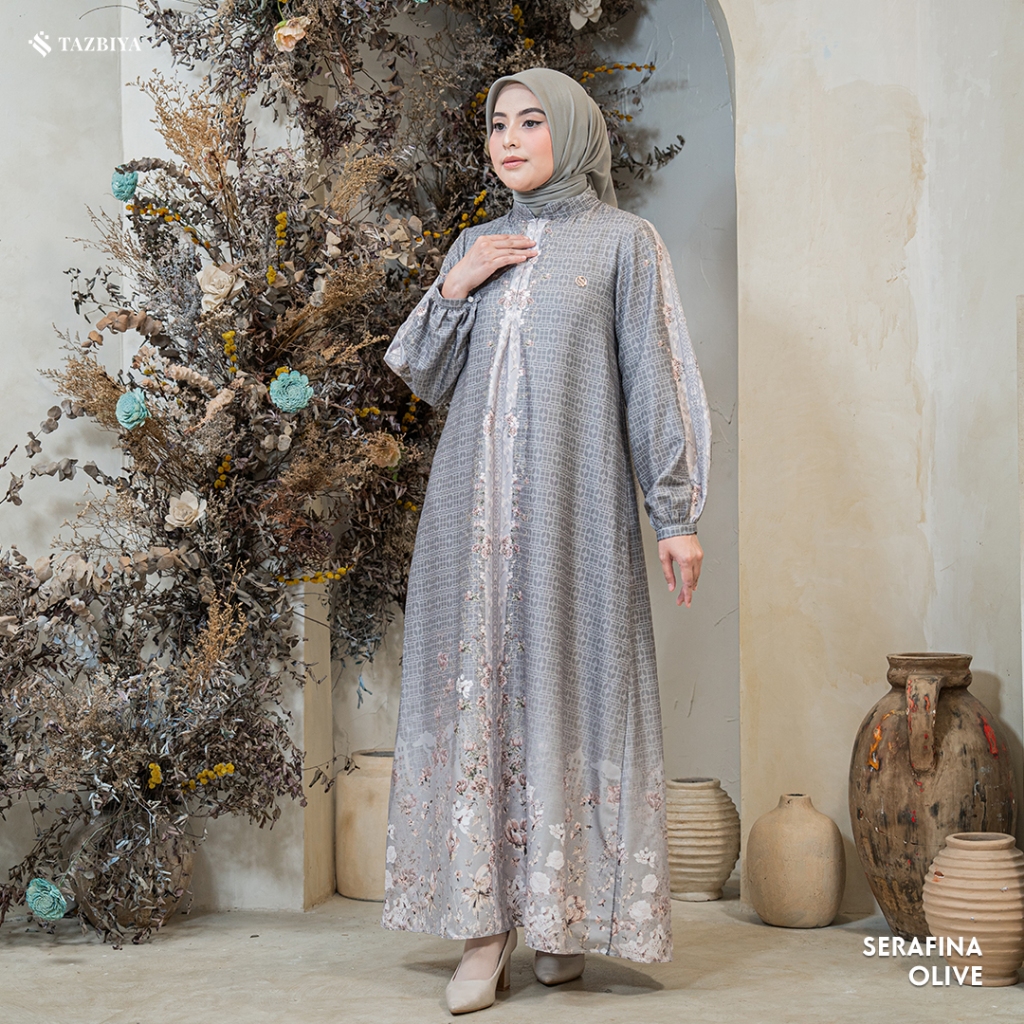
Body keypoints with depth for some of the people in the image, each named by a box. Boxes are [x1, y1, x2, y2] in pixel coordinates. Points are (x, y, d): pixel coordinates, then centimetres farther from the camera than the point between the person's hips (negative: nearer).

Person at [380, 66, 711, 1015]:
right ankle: (485, 923, 3)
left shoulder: (623, 242, 4)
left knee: (567, 688, -2)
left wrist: (676, 512, -7)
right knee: (477, 689, 0)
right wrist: (454, 288, -2)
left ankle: (565, 914, 8)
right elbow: (423, 377, 13)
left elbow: (655, 382, -1)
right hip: (475, 508, 4)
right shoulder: (477, 246, 16)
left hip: (572, 507, -4)